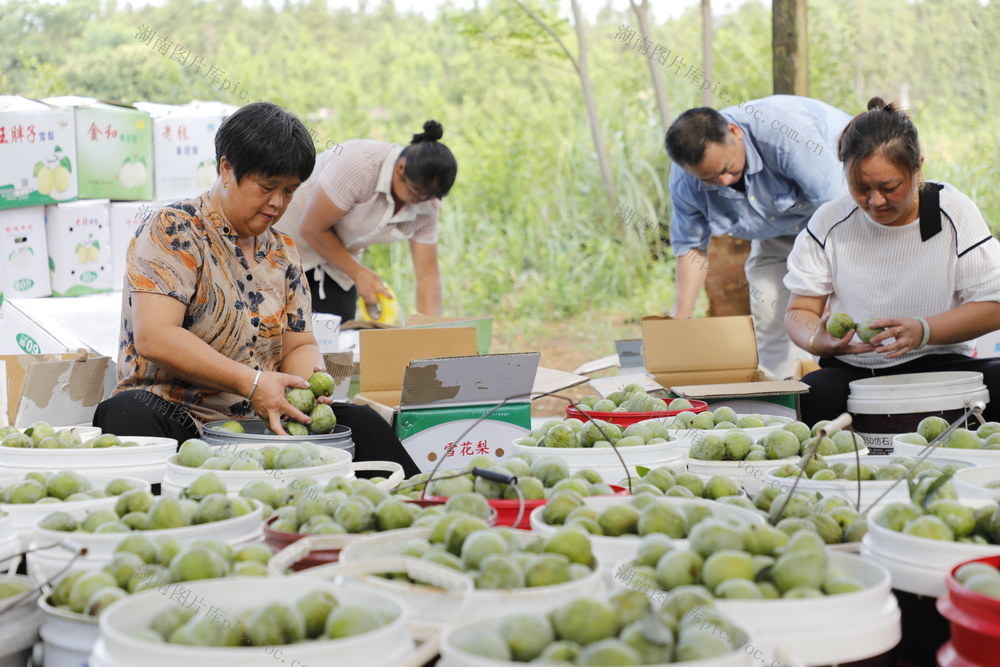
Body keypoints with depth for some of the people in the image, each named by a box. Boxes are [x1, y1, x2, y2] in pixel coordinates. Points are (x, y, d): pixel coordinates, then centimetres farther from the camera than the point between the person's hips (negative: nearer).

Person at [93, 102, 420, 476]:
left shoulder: (282, 252, 16)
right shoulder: (172, 231, -5)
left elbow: (300, 346, 16)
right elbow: (154, 337, -17)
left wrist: (310, 385, -8)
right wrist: (252, 383, -23)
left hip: (262, 421, 6)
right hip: (174, 414, -5)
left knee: (361, 423, -18)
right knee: (126, 416, -39)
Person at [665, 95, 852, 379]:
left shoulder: (784, 133, -42)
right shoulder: (685, 180, -23)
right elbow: (692, 245, -6)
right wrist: (681, 316, -13)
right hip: (781, 226, 5)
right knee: (768, 313, -4)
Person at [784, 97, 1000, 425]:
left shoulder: (955, 213, -1)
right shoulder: (829, 223, 2)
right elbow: (799, 312, 5)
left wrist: (922, 331, -20)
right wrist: (820, 340, -20)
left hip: (939, 364, 0)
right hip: (851, 372, 0)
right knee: (811, 395, -35)